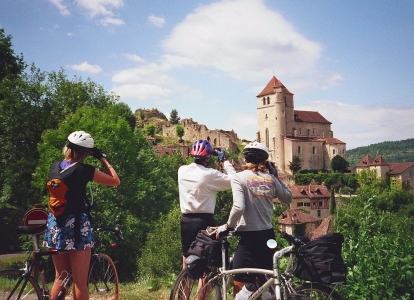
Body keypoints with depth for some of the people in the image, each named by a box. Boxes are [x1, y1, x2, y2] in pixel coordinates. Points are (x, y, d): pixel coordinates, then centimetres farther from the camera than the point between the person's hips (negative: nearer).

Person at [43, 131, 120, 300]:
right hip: (76, 225, -7)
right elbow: (115, 181, -5)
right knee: (80, 281, 2)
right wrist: (102, 158, 1)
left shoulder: (56, 167, 5)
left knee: (60, 277, 18)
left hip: (55, 223, 7)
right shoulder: (83, 169, -12)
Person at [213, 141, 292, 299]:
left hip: (249, 237, -5)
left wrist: (227, 226, -6)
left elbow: (238, 208, -21)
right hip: (268, 234, 6)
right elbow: (288, 199, 18)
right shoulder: (270, 178, 4)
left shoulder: (239, 178, -9)